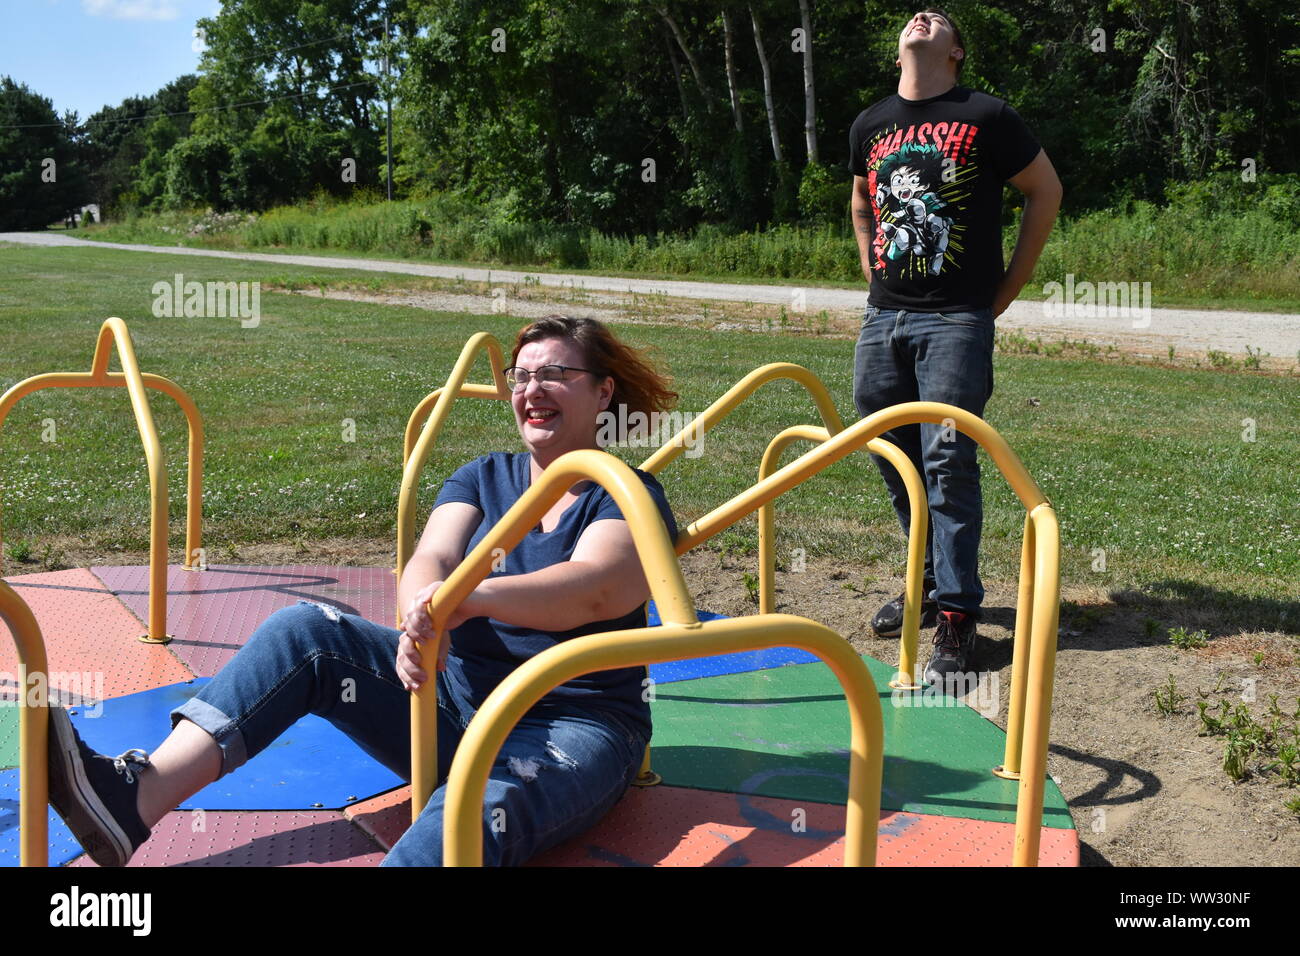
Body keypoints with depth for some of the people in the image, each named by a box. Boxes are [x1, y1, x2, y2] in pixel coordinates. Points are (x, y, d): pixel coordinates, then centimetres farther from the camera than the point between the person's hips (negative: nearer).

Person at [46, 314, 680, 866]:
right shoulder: (484, 478, 14)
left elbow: (592, 589, -24)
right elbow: (431, 559, -5)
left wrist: (468, 599, -42)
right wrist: (421, 623, -31)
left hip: (574, 721, -5)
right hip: (453, 695, 5)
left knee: (474, 816, -38)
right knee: (306, 633, -14)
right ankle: (134, 798, -27)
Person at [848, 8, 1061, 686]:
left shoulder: (986, 117, -1)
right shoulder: (870, 126, 12)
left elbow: (1046, 191, 7)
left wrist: (1009, 286, 5)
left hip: (957, 319, -5)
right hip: (883, 318, 5)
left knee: (948, 462, -12)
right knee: (893, 458, 9)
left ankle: (956, 617, -6)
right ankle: (929, 580, 28)